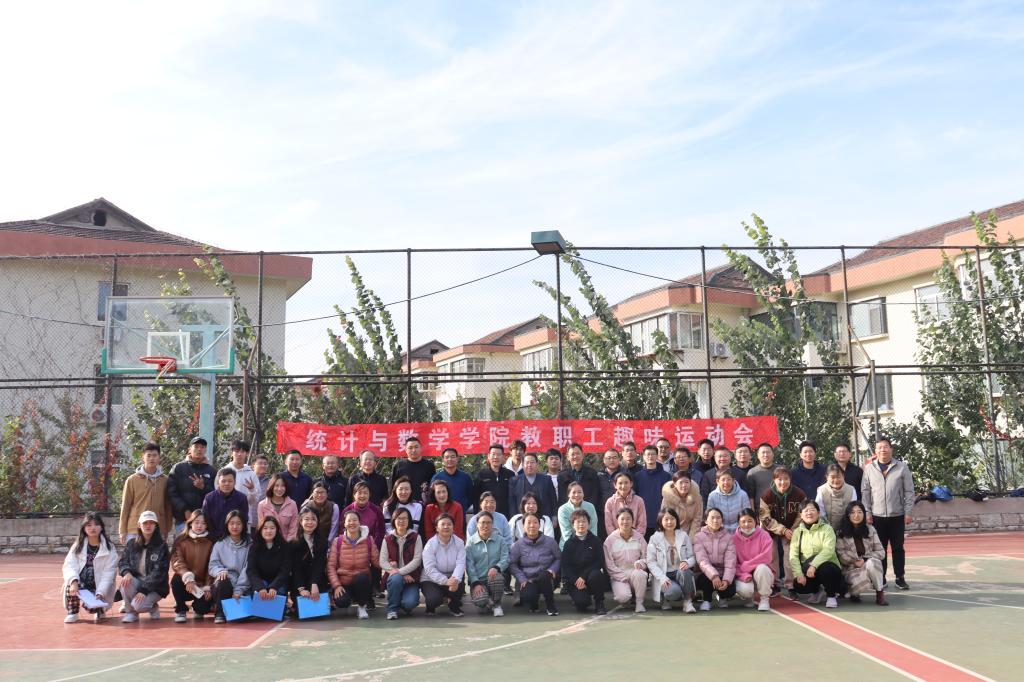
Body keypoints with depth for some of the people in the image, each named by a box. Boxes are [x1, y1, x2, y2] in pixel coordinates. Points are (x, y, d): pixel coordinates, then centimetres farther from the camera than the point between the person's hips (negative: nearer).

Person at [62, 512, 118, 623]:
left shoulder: (109, 548, -5)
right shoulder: (78, 546, 3)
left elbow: (108, 574, -11)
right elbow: (69, 565, -11)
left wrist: (100, 593, -23)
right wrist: (73, 581, -32)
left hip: (98, 587, -2)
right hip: (80, 584, 2)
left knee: (91, 607, -27)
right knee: (70, 584, -30)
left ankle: (99, 610, 12)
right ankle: (72, 612, -5)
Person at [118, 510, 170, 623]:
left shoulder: (161, 546, -10)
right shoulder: (132, 544, 3)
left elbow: (158, 572, -15)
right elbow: (122, 562, 4)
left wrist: (144, 590, -23)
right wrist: (126, 572, -21)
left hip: (155, 587, -4)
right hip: (137, 581, 4)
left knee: (138, 605, -29)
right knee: (125, 583, -29)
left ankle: (153, 607, 7)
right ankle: (131, 613, -5)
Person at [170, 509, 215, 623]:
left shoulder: (210, 543, 1)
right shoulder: (181, 540, 0)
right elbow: (177, 561, -12)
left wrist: (208, 587, -10)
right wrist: (187, 578, -28)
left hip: (202, 584, 0)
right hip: (185, 583, 0)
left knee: (204, 607, -23)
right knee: (176, 580, -33)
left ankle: (198, 609, 19)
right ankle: (181, 610, -6)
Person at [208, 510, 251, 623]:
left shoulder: (249, 545, 5)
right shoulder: (219, 544, 11)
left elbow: (247, 570, -3)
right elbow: (213, 565, 3)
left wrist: (239, 590, -14)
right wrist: (220, 571, -20)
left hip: (242, 587, 0)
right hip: (224, 584, 0)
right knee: (222, 581, -36)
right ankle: (220, 613, -12)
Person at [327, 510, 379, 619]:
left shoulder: (368, 540, -1)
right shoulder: (338, 541, -2)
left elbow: (377, 561, -2)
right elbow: (331, 566, -4)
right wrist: (336, 585, -16)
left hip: (362, 582, 0)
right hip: (344, 583, 0)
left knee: (361, 577, -35)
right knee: (341, 602, -31)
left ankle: (362, 607, -8)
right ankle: (350, 598, 9)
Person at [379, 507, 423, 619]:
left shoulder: (416, 537, 2)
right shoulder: (388, 539, 6)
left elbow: (417, 560, -8)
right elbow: (382, 562, -1)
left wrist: (400, 571, -19)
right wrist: (398, 573, -15)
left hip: (410, 577, -1)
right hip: (393, 576, 1)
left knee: (409, 603, -27)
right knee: (396, 579, -36)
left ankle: (404, 603, 13)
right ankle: (392, 609, -12)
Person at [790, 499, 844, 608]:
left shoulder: (826, 528, -4)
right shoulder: (797, 532, 6)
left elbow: (828, 550, -20)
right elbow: (793, 555, -4)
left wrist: (814, 565, -33)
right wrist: (799, 573, -20)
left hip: (828, 567, -3)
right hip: (807, 570, 3)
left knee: (824, 568, -38)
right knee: (798, 585, -26)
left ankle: (832, 595, -6)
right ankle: (817, 590, 12)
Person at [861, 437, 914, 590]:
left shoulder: (902, 468, 1)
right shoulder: (869, 468, 3)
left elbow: (909, 491, 1)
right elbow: (865, 492, 3)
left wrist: (908, 512, -3)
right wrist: (867, 512, -3)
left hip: (897, 516, 0)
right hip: (877, 516, 0)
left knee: (898, 548, 7)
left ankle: (900, 578, 16)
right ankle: (880, 578, 13)